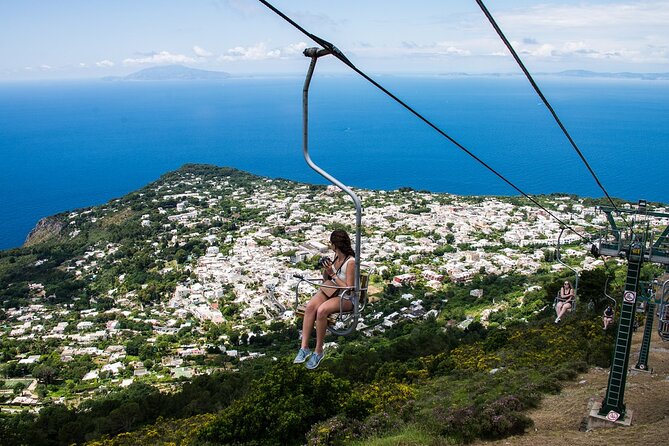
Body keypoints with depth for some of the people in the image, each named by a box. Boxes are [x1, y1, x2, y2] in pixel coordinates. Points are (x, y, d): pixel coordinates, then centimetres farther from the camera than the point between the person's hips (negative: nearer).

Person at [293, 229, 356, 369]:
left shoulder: (350, 262, -15)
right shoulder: (336, 257, 9)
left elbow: (349, 288, -18)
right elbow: (326, 280, 19)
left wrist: (333, 274, -17)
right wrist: (325, 271, -3)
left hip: (346, 297, -7)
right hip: (329, 290, 7)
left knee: (321, 310, -35)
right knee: (310, 306, -25)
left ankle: (318, 351, -20)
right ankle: (304, 348, -26)